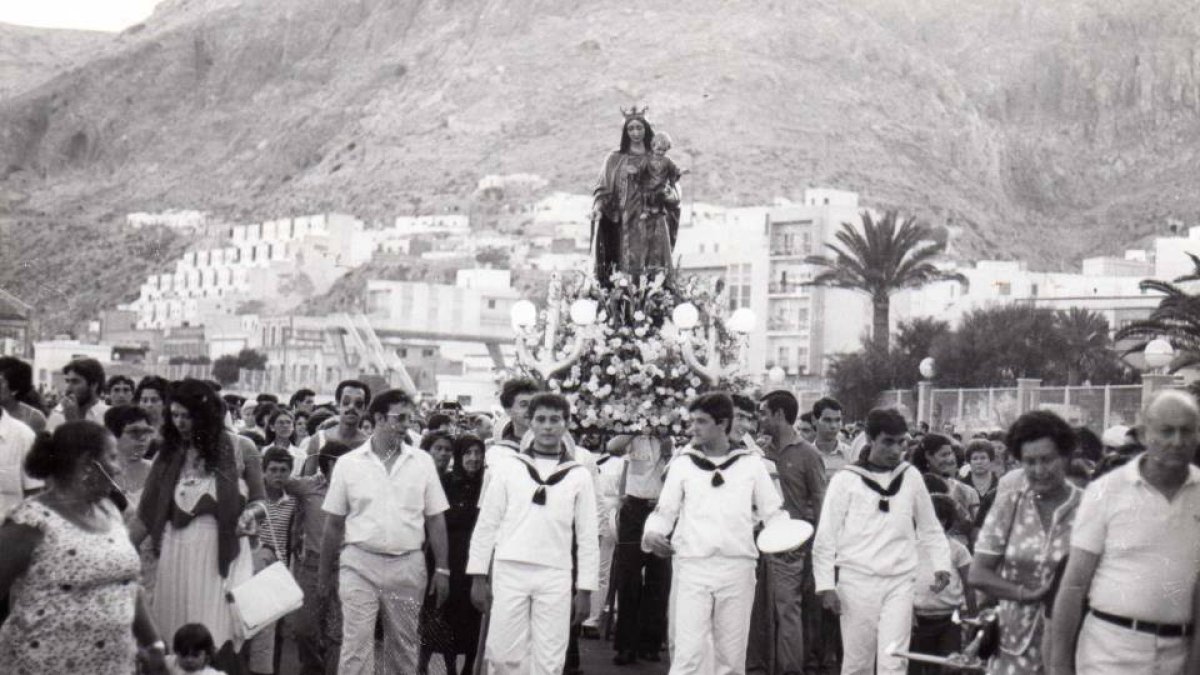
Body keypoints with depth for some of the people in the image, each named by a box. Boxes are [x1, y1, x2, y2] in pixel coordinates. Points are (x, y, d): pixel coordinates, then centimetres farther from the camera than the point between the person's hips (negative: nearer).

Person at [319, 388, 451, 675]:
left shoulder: (422, 462, 4)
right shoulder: (349, 463, 2)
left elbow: (435, 520, 7)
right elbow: (334, 524, 6)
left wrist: (441, 569, 1)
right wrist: (324, 574, 8)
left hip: (407, 566, 2)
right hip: (359, 565, -2)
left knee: (404, 648, 9)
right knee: (356, 647, -6)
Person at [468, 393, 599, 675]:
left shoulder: (579, 476, 5)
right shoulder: (507, 467, 4)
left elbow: (587, 537, 6)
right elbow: (486, 524, 5)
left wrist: (585, 589, 1)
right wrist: (478, 576, 0)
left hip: (555, 577, 0)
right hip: (510, 572, 0)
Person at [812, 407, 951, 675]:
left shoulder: (911, 477, 5)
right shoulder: (846, 480, -3)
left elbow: (930, 528, 14)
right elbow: (826, 537, -2)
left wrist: (941, 564, 1)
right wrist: (826, 584, -7)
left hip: (899, 582, 2)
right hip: (856, 582, -1)